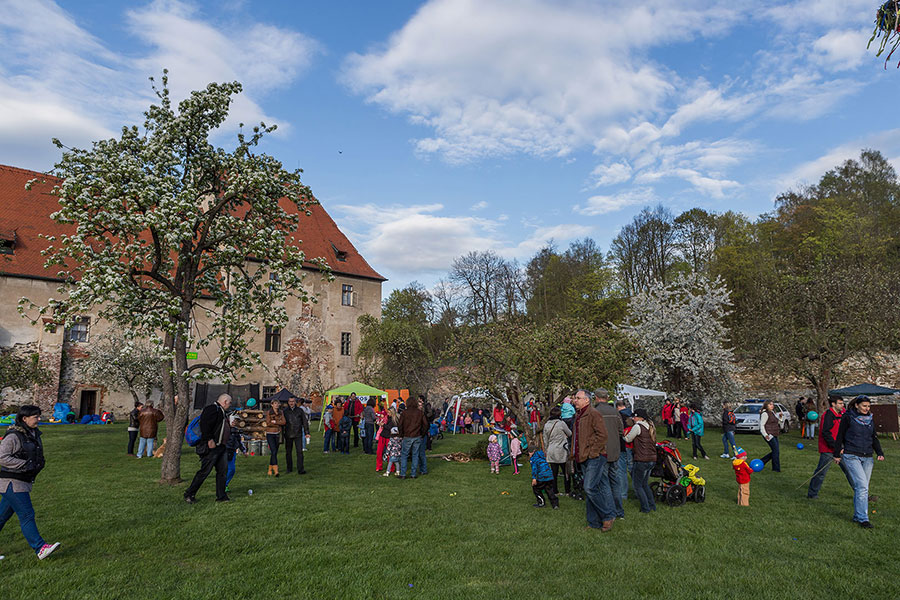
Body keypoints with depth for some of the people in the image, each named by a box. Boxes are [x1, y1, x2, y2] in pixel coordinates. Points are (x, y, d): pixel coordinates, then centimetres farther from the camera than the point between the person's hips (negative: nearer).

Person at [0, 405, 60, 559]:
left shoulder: (34, 434, 11)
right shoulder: (13, 436, -16)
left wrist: (40, 462, 6)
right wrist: (26, 465, -21)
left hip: (25, 481, 8)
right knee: (27, 515, -9)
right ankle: (40, 548, -9)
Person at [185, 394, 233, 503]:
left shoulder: (220, 411, 20)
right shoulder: (212, 409, -14)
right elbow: (205, 424, -25)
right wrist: (209, 440, -26)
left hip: (220, 447, 10)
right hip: (211, 447, -10)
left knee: (223, 470, 8)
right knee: (204, 471, -3)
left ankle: (221, 496, 14)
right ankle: (189, 494, 11)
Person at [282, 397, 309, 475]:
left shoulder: (300, 410, 3)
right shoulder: (285, 411, 4)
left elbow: (305, 421, 6)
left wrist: (306, 432, 2)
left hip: (298, 434, -1)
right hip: (288, 435, 1)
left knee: (300, 451, -8)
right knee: (288, 452, 10)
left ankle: (300, 469, -7)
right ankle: (289, 468, 25)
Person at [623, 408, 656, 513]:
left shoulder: (637, 427, -12)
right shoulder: (651, 426, 11)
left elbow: (628, 439, -5)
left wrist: (624, 436, 18)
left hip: (642, 460, -8)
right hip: (652, 459, 8)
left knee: (637, 485, 4)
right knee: (645, 484, 21)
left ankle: (645, 508, 5)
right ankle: (652, 505, 22)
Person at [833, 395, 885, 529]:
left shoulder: (870, 419, 12)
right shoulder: (848, 417, -4)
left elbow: (874, 438, 20)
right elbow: (840, 436, 0)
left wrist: (880, 453, 5)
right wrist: (837, 454, 2)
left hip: (867, 457, 6)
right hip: (851, 456, -5)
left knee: (862, 487, 7)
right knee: (862, 485, -15)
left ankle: (857, 516, 17)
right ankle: (863, 518, -11)